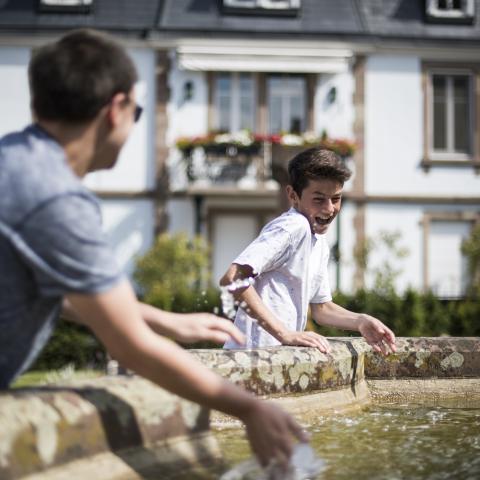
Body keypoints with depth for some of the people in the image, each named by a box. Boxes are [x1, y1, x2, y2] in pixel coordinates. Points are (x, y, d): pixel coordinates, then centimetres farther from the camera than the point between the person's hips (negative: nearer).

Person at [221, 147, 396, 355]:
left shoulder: (320, 244, 15)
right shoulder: (293, 227, -14)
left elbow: (321, 308, 22)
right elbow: (232, 278, -25)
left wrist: (361, 322, 4)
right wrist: (285, 334, -26)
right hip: (255, 353, -9)